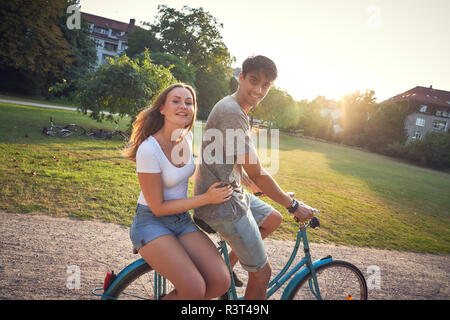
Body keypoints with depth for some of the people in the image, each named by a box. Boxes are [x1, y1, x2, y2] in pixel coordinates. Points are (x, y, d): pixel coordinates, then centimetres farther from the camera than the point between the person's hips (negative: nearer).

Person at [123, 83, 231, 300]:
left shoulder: (188, 137, -2)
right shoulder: (148, 150, -22)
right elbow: (158, 208, -18)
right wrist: (206, 199, -19)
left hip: (182, 220, 6)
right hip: (151, 222, -6)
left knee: (221, 282, -12)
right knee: (195, 290, -23)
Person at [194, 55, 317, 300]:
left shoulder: (238, 110, 11)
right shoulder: (232, 112, -22)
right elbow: (257, 174, -22)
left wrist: (253, 186, 28)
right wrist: (294, 205, -11)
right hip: (223, 205, -10)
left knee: (273, 220, 26)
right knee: (262, 273, 1)